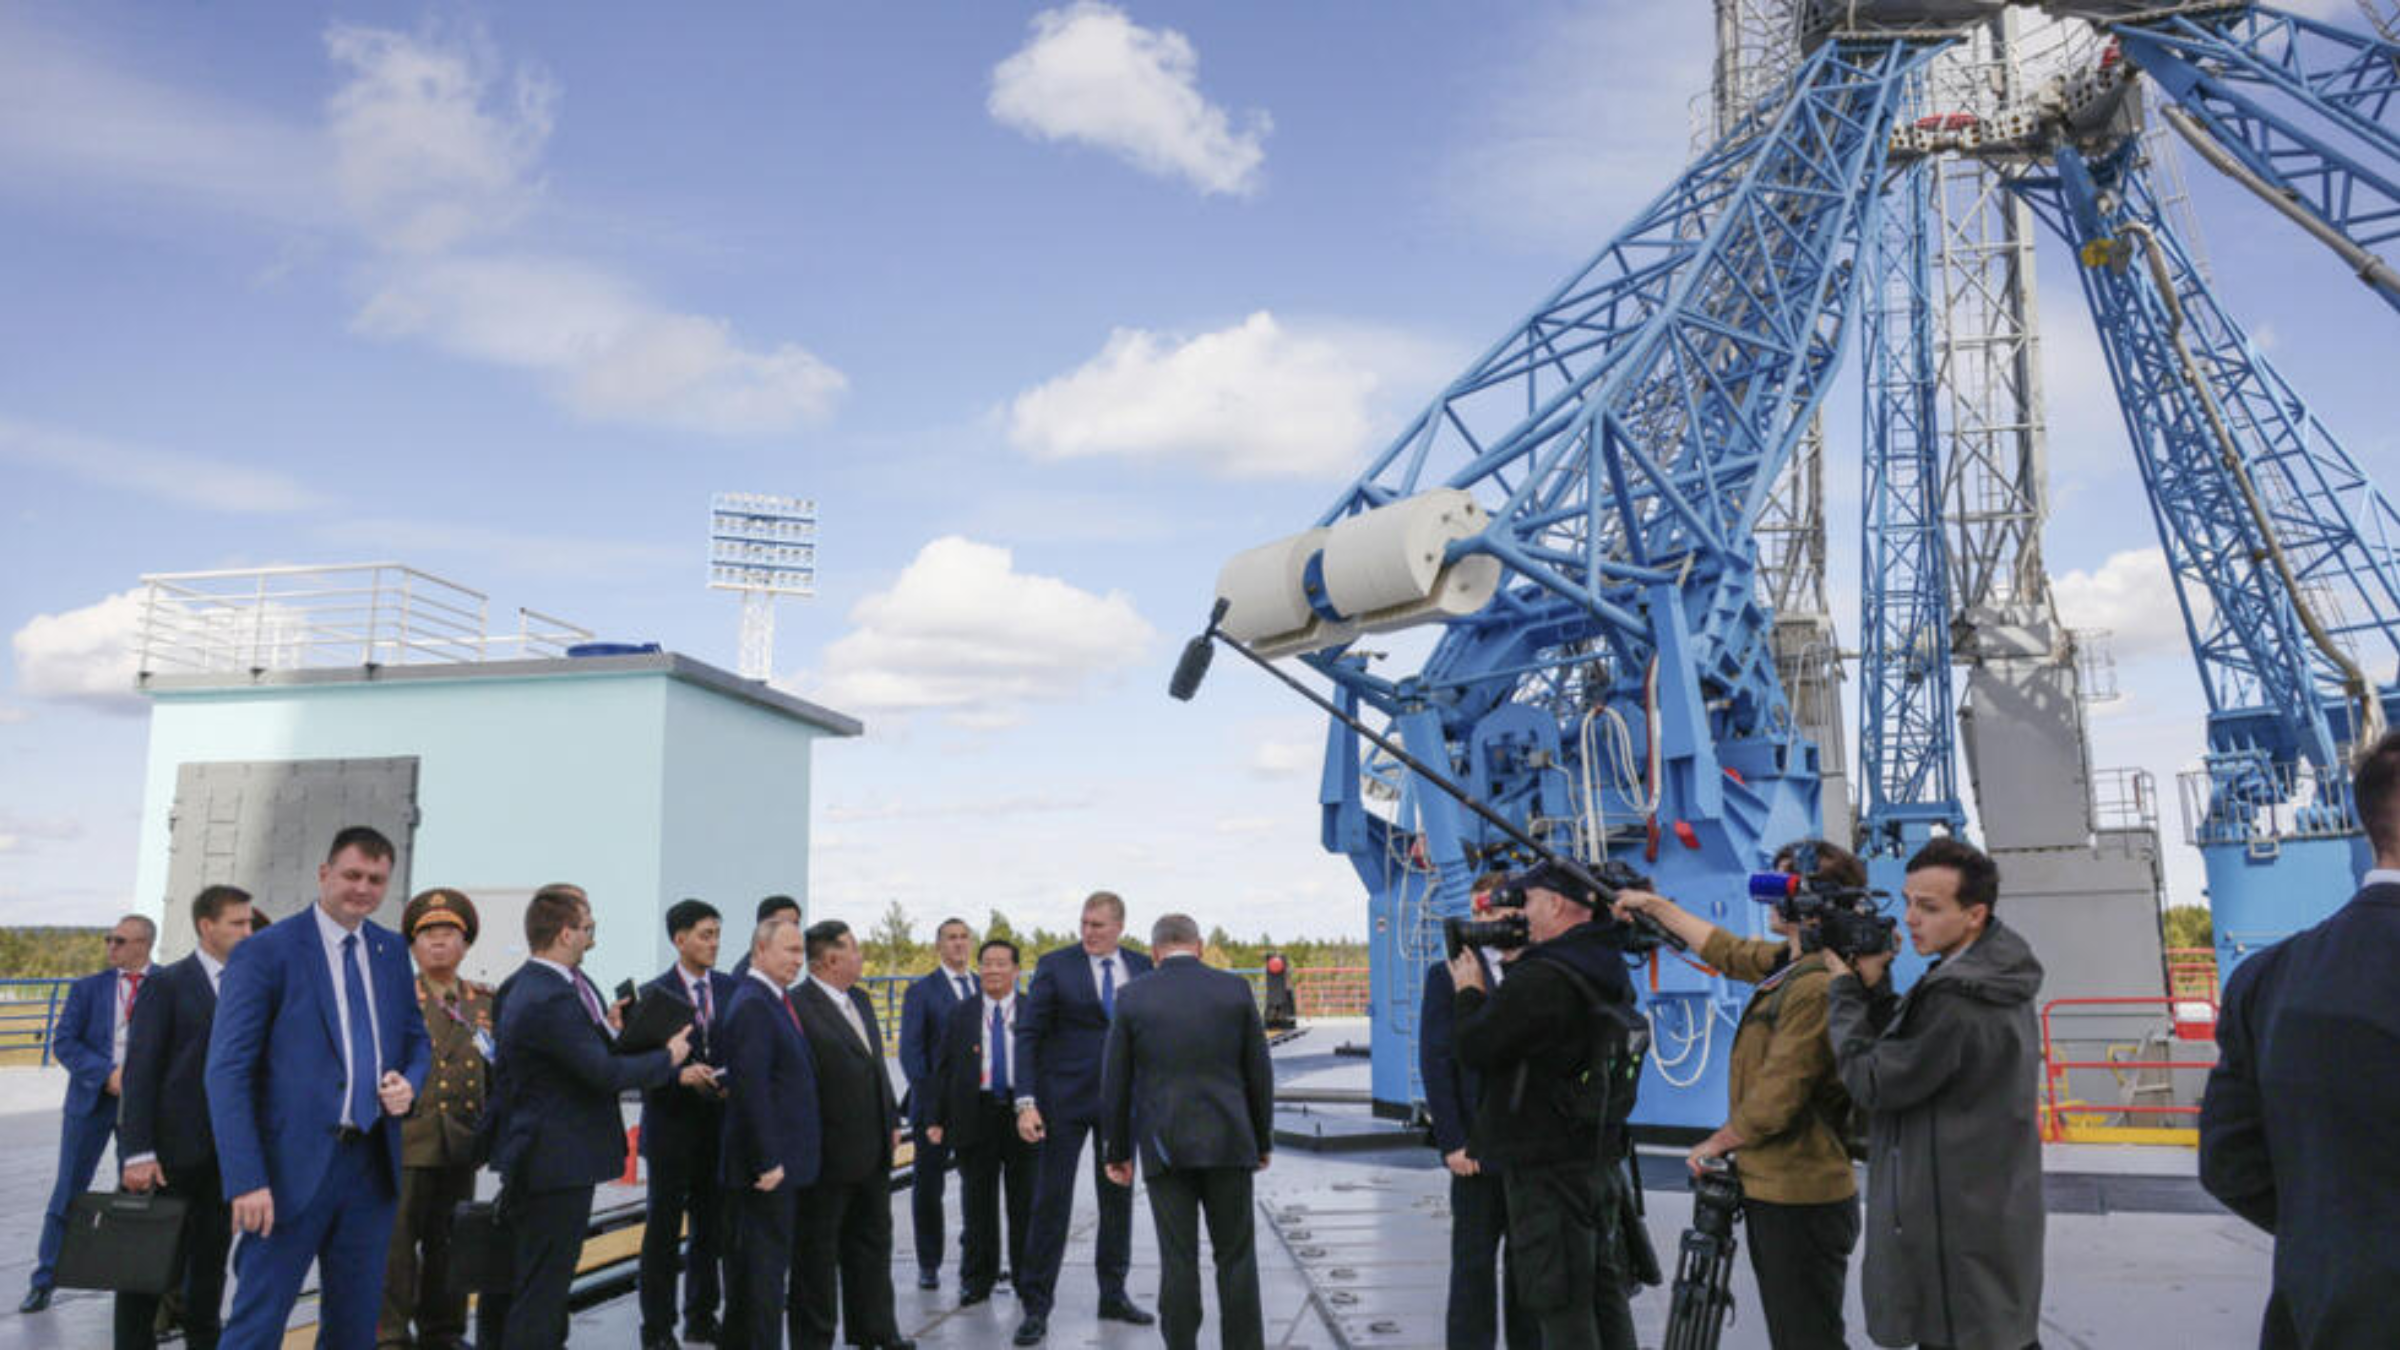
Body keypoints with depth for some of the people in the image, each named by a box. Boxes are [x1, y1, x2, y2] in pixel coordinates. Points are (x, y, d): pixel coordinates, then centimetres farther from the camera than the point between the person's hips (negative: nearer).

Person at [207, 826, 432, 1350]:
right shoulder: (265, 952, -8)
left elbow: (417, 1038, 20)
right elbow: (228, 1072, -11)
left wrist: (410, 1082, -4)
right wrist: (246, 1181, -18)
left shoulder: (391, 951, 10)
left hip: (372, 1165, 6)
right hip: (293, 1167, -6)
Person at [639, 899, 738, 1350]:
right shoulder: (655, 994, -6)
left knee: (711, 1227, 12)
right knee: (664, 1230, 5)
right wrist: (679, 1074, -26)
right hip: (672, 1127, -4)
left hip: (718, 1126, 4)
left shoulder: (729, 988, 6)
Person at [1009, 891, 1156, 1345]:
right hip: (1066, 1098, -3)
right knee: (1051, 1200, -1)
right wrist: (1026, 1102, -16)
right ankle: (1036, 1307, 7)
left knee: (1118, 1197, 12)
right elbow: (1028, 1035, -7)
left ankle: (1113, 1295, 26)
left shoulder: (1141, 967, 5)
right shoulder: (1055, 965, -6)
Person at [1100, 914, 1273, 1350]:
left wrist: (1116, 1152, 10)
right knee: (1236, 1256, 8)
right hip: (1227, 1141, 0)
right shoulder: (1235, 988, 1)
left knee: (1178, 1258, 4)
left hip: (1164, 1146, 0)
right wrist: (1263, 1141, 12)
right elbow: (1259, 1073, 3)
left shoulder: (1133, 996, -1)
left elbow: (1115, 1083, 1)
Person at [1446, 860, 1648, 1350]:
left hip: (1546, 1167, -9)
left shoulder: (1541, 979, -21)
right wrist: (1489, 992, 17)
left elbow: (1475, 1049, -15)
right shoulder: (1611, 973, 9)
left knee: (1562, 1303, -2)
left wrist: (1471, 993, 1)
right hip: (1601, 1157, 9)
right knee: (1605, 1291, 16)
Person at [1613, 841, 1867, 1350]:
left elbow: (1774, 1103, -21)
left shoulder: (1818, 987, -22)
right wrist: (1655, 906, 34)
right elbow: (1728, 952, 27)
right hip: (1772, 1190, 9)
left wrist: (1714, 1145, -5)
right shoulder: (1787, 965, 7)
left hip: (1800, 1200, -9)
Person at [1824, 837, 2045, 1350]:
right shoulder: (1996, 981, 7)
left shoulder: (1956, 1002, -26)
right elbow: (1901, 1049, 12)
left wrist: (1845, 985, -9)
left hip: (1957, 1233, -10)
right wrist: (1874, 983, -1)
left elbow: (1871, 1082, -17)